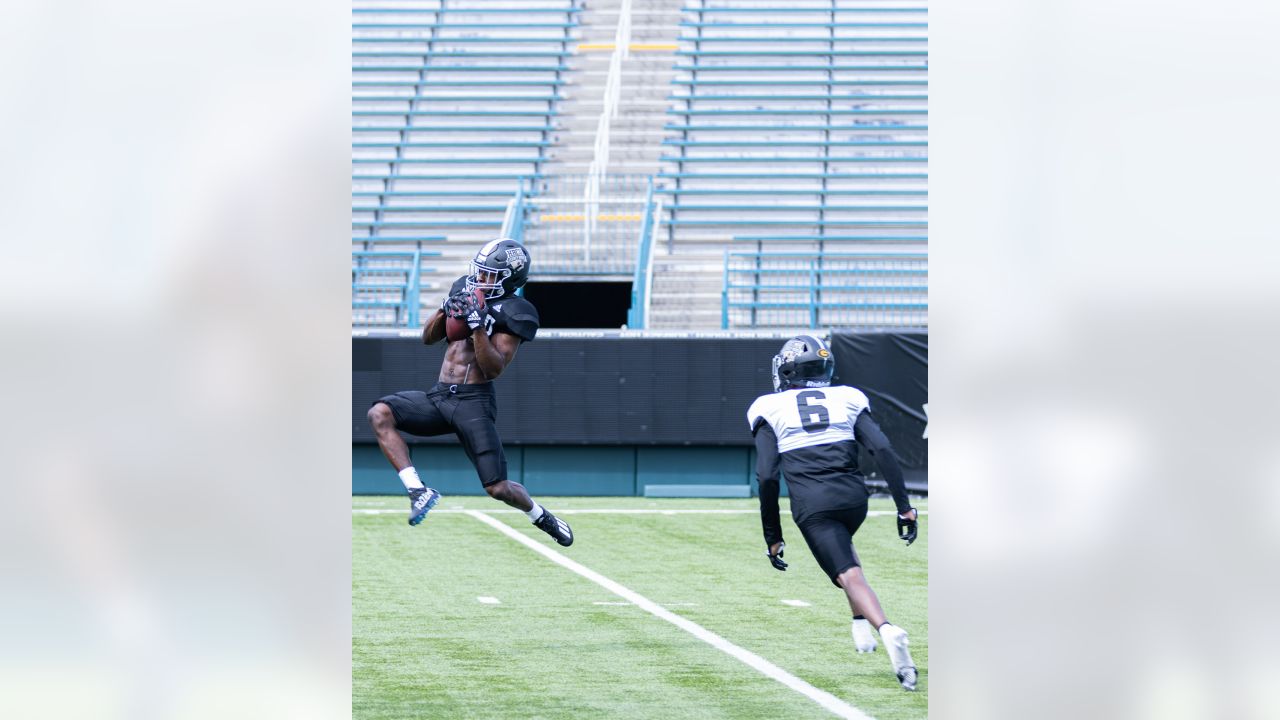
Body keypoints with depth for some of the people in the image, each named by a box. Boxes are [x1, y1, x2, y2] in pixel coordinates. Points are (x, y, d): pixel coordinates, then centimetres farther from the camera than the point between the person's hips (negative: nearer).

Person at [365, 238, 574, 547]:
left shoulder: (513, 313, -8)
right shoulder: (465, 290, 12)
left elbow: (494, 368, -16)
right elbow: (429, 338, 17)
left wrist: (477, 324, -23)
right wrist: (446, 309, -1)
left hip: (473, 402, -6)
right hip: (438, 395, 6)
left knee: (498, 488, -7)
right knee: (379, 414, -19)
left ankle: (542, 517, 26)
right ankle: (418, 491, -19)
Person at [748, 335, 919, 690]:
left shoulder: (771, 409, 11)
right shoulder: (847, 399, 16)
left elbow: (767, 477, 2)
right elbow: (883, 451, 2)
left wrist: (773, 537, 6)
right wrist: (904, 507, 2)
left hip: (811, 503, -3)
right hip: (854, 496, 3)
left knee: (850, 576, -11)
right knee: (842, 545, 34)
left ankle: (885, 628, -39)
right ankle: (861, 621, 21)